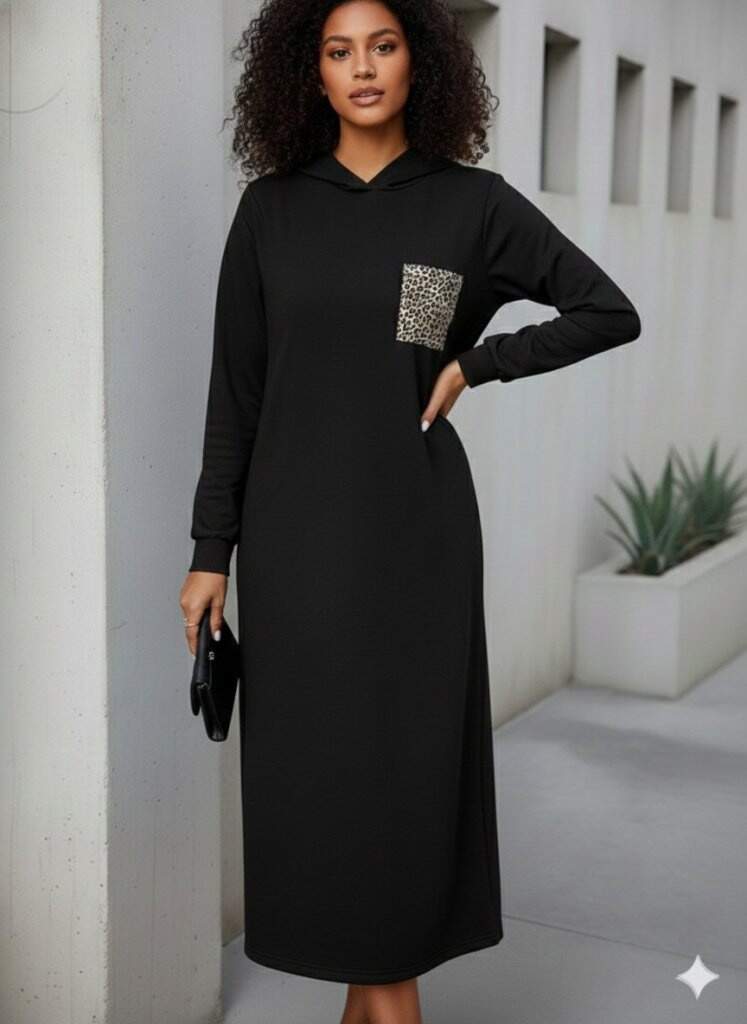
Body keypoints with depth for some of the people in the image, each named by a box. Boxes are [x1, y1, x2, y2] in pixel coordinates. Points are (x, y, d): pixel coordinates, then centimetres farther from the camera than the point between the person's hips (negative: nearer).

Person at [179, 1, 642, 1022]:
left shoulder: (474, 202, 1)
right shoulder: (270, 208, 4)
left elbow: (611, 312, 7)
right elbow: (236, 386, 5)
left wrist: (476, 363, -3)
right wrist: (211, 548, 2)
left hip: (415, 525, -1)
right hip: (298, 524, 1)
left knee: (406, 757, 1)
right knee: (311, 760, 4)